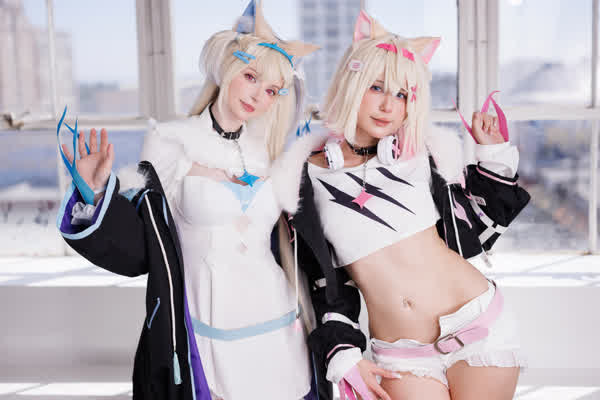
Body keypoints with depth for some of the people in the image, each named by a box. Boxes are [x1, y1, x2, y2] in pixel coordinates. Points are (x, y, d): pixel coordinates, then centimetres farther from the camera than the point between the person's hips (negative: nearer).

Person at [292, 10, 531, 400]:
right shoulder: (311, 176, 0)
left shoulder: (425, 154, 1)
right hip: (401, 355, 0)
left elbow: (475, 232, 8)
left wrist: (494, 157, 2)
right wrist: (344, 355, -1)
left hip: (479, 326, 0)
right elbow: (326, 281, 5)